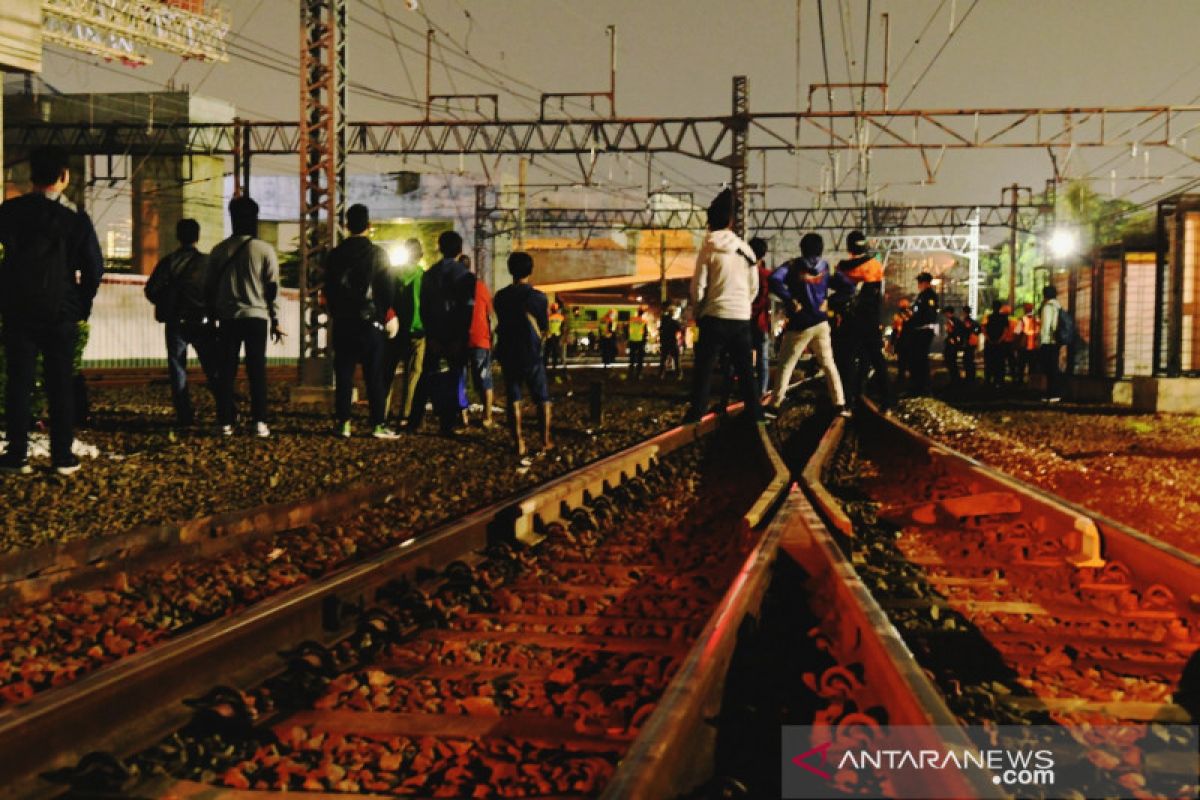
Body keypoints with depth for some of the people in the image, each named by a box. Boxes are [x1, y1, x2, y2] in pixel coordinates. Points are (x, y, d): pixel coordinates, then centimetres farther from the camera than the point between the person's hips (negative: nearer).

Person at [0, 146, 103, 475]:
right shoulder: (76, 218, -4)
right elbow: (94, 268, -3)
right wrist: (82, 304, 9)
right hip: (62, 313, 0)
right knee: (60, 385, 5)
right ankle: (63, 457, 5)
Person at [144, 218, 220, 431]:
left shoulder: (168, 262, -3)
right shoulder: (208, 262, -4)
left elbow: (151, 290, -7)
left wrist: (165, 305, 11)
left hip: (176, 324, 0)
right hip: (203, 323, 0)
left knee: (178, 371, 7)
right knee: (214, 371, 7)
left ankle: (185, 415, 1)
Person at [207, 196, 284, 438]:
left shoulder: (219, 251, 4)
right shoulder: (265, 250, -3)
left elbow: (211, 288, 7)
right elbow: (273, 288, -2)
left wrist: (212, 318, 15)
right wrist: (275, 320, 4)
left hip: (228, 318, 2)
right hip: (257, 317, -1)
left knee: (226, 373, 5)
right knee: (257, 372, 1)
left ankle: (226, 423, 3)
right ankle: (259, 423, -4)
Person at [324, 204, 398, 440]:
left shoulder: (335, 255, 4)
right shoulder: (378, 253, -5)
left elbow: (329, 291, 9)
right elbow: (386, 289, -3)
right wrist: (389, 317, 9)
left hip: (343, 323, 3)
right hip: (371, 321, -2)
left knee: (343, 376, 4)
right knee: (374, 376, -1)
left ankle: (343, 424, 3)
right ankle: (378, 425, -3)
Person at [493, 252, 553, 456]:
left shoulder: (501, 296, -2)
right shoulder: (538, 297, -10)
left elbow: (499, 325, 6)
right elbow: (544, 328, -2)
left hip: (508, 354, 2)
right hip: (532, 354, -2)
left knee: (513, 399, 7)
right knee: (542, 398, 11)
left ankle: (519, 442, 2)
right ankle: (545, 440, 11)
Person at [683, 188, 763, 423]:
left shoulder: (708, 249, -5)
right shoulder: (746, 250, 6)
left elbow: (698, 287, -5)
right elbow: (754, 288, 10)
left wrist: (698, 312, 10)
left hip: (715, 317, -3)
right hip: (742, 318, 3)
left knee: (704, 369, 1)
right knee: (745, 369, 11)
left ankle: (695, 414, -3)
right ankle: (755, 413, 11)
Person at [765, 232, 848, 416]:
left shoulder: (793, 266, -7)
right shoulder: (825, 266, 6)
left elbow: (774, 280, -23)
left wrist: (790, 300, -18)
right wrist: (827, 301, 12)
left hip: (800, 325, -3)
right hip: (821, 323, 4)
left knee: (785, 365, 4)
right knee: (828, 363, 12)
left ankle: (775, 406, 2)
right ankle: (840, 405, 10)